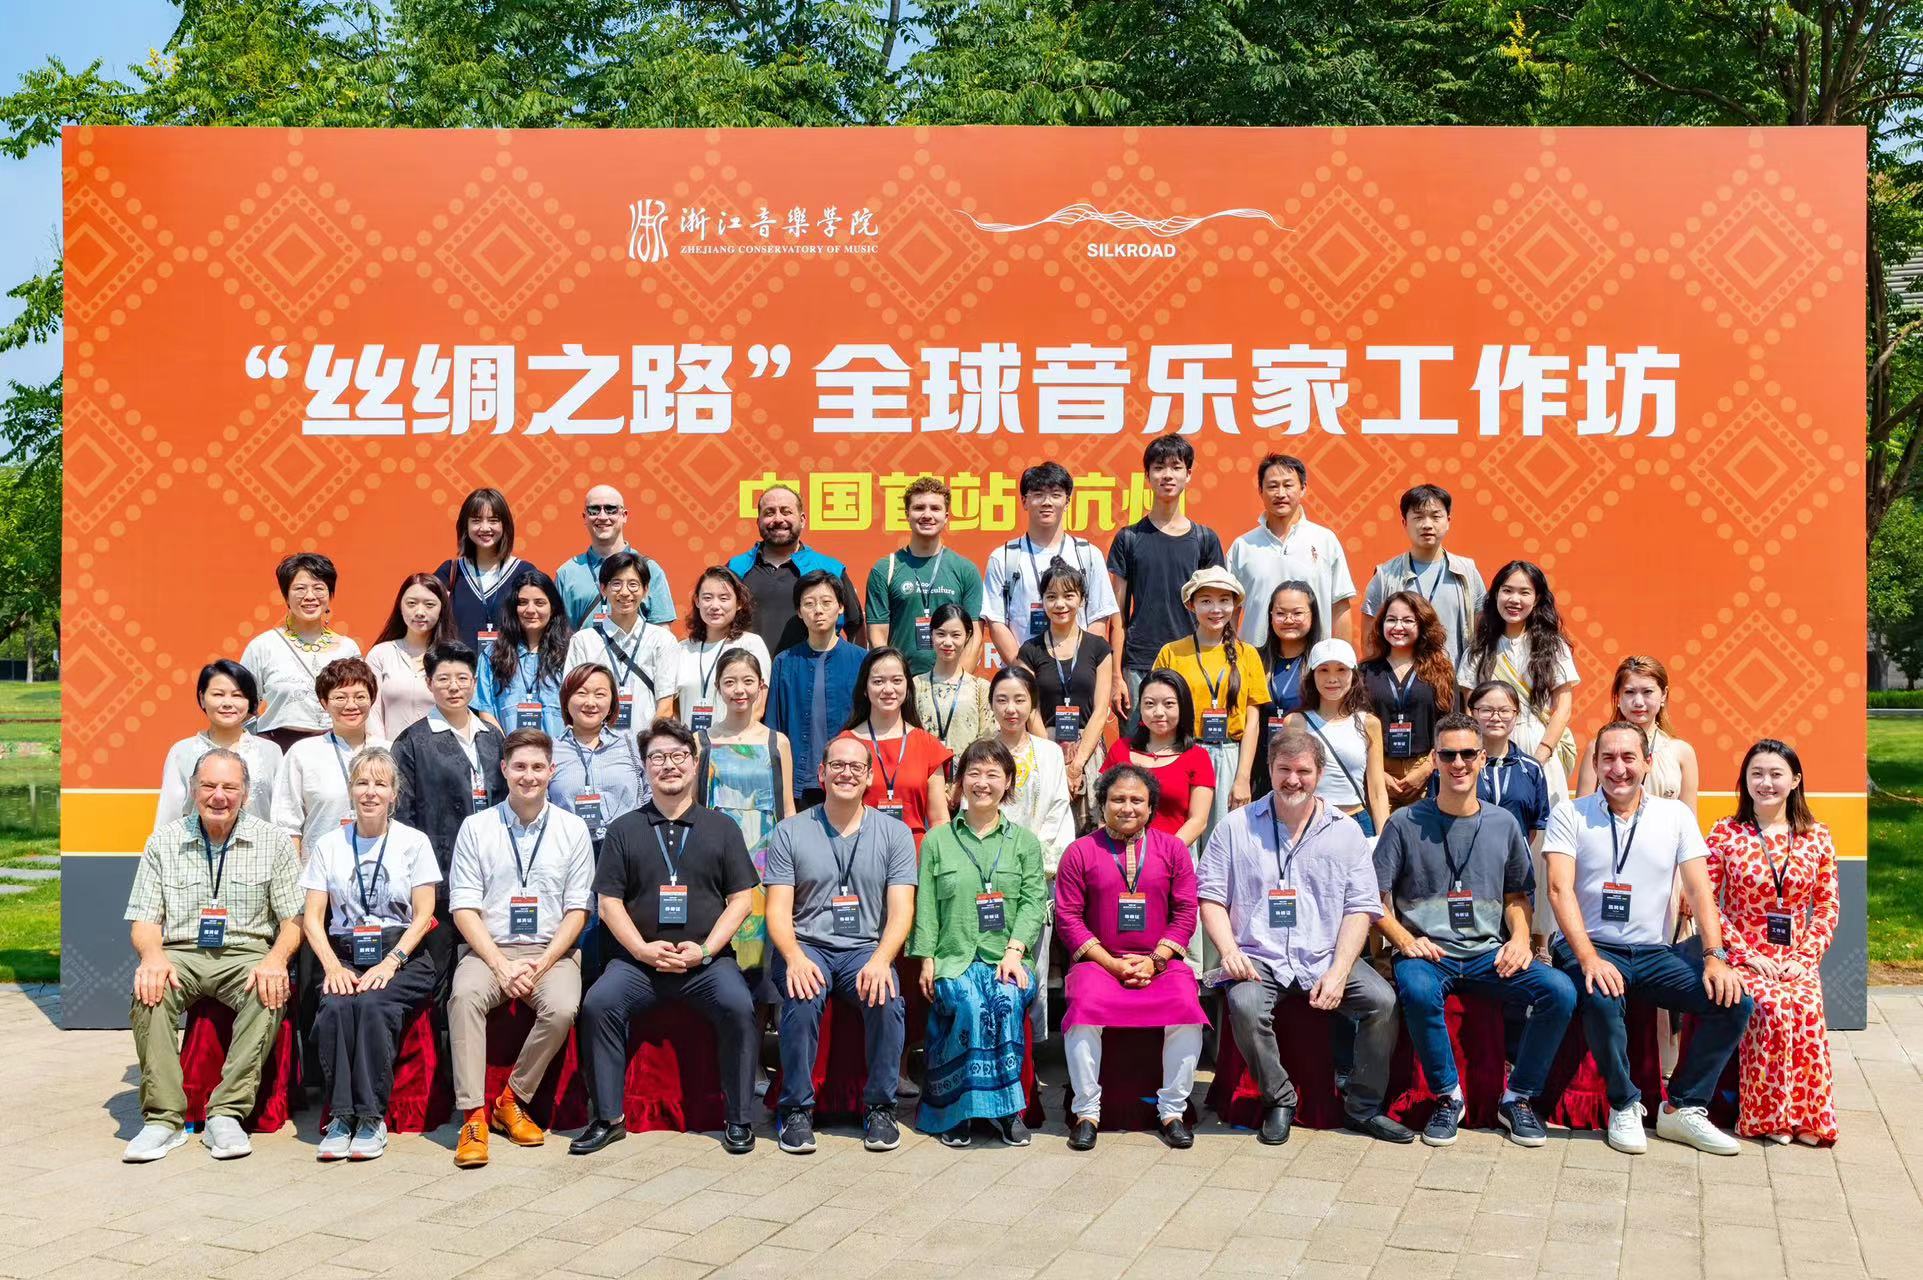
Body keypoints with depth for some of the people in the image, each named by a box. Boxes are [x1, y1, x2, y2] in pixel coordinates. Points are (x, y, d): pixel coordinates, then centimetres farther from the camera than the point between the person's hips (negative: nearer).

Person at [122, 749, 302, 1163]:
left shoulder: (271, 842, 5)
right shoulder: (164, 841, 9)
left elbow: (293, 919, 3)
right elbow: (144, 919, 7)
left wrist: (276, 959, -19)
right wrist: (153, 956, -17)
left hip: (246, 954, -1)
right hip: (180, 954, 1)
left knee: (270, 993, -33)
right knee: (149, 990, -31)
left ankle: (226, 1113, -28)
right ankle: (163, 1117, -27)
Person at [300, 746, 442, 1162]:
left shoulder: (414, 842, 8)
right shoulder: (329, 845, 14)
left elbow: (423, 916, 1)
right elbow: (312, 917, 8)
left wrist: (390, 962, -14)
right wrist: (333, 966, -10)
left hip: (402, 957, -2)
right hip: (343, 955, 2)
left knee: (373, 1004, -33)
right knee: (335, 1007, -31)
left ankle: (371, 1116, -25)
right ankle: (341, 1115, -26)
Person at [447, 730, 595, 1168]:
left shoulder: (572, 829, 7)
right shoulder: (476, 828, 6)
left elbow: (577, 910, 5)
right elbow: (464, 908, 1)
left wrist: (541, 965, -10)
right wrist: (501, 966, -12)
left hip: (551, 951, 0)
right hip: (487, 949, 0)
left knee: (562, 1008, -30)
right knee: (464, 995, -32)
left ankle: (512, 1101, -8)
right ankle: (474, 1116, -28)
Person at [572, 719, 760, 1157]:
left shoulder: (721, 828, 13)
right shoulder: (623, 829, 14)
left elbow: (741, 899, 7)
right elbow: (609, 902, 7)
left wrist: (705, 949, -8)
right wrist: (643, 949, -9)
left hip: (707, 958, -1)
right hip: (638, 958, 1)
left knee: (737, 1005, -29)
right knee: (598, 1003, -26)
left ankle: (739, 1119, -15)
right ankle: (608, 1117, -13)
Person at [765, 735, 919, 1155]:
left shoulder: (894, 833, 7)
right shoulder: (789, 833, 6)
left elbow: (901, 911, -1)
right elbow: (778, 911, -1)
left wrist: (880, 960, -21)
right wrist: (795, 958, -21)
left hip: (866, 948, 1)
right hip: (805, 945, 0)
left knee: (887, 1001, -29)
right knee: (802, 1001, -32)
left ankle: (880, 1108, -10)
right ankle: (796, 1109, -13)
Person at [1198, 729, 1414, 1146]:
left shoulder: (1346, 831, 9)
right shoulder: (1237, 827, 7)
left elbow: (1361, 908, 4)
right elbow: (1211, 896, 5)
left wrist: (1338, 973, -9)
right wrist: (1229, 951, -13)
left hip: (1326, 956, 2)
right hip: (1259, 958, -1)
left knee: (1383, 999, -22)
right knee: (1245, 1005, -33)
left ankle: (1363, 1107, -3)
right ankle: (1278, 1101, -9)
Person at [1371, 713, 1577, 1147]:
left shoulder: (1503, 824, 12)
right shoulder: (1406, 823, 3)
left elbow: (1517, 895, 18)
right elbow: (1377, 900, 2)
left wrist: (1520, 938, -1)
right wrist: (1406, 941, -14)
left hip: (1489, 954, 3)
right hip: (1428, 953, -3)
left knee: (1561, 991, -24)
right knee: (1418, 991, -38)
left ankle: (1517, 1099, -4)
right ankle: (1447, 1096, -13)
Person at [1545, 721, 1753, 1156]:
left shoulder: (1676, 815, 9)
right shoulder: (1570, 814, 1)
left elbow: (1699, 890, 3)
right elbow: (1560, 889, -9)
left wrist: (1715, 956, -12)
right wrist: (1589, 958, -23)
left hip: (1655, 952, 4)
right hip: (1591, 948, -3)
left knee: (1734, 1000, -18)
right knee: (1602, 1001, -36)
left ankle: (1683, 1108, -4)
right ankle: (1624, 1105, -11)